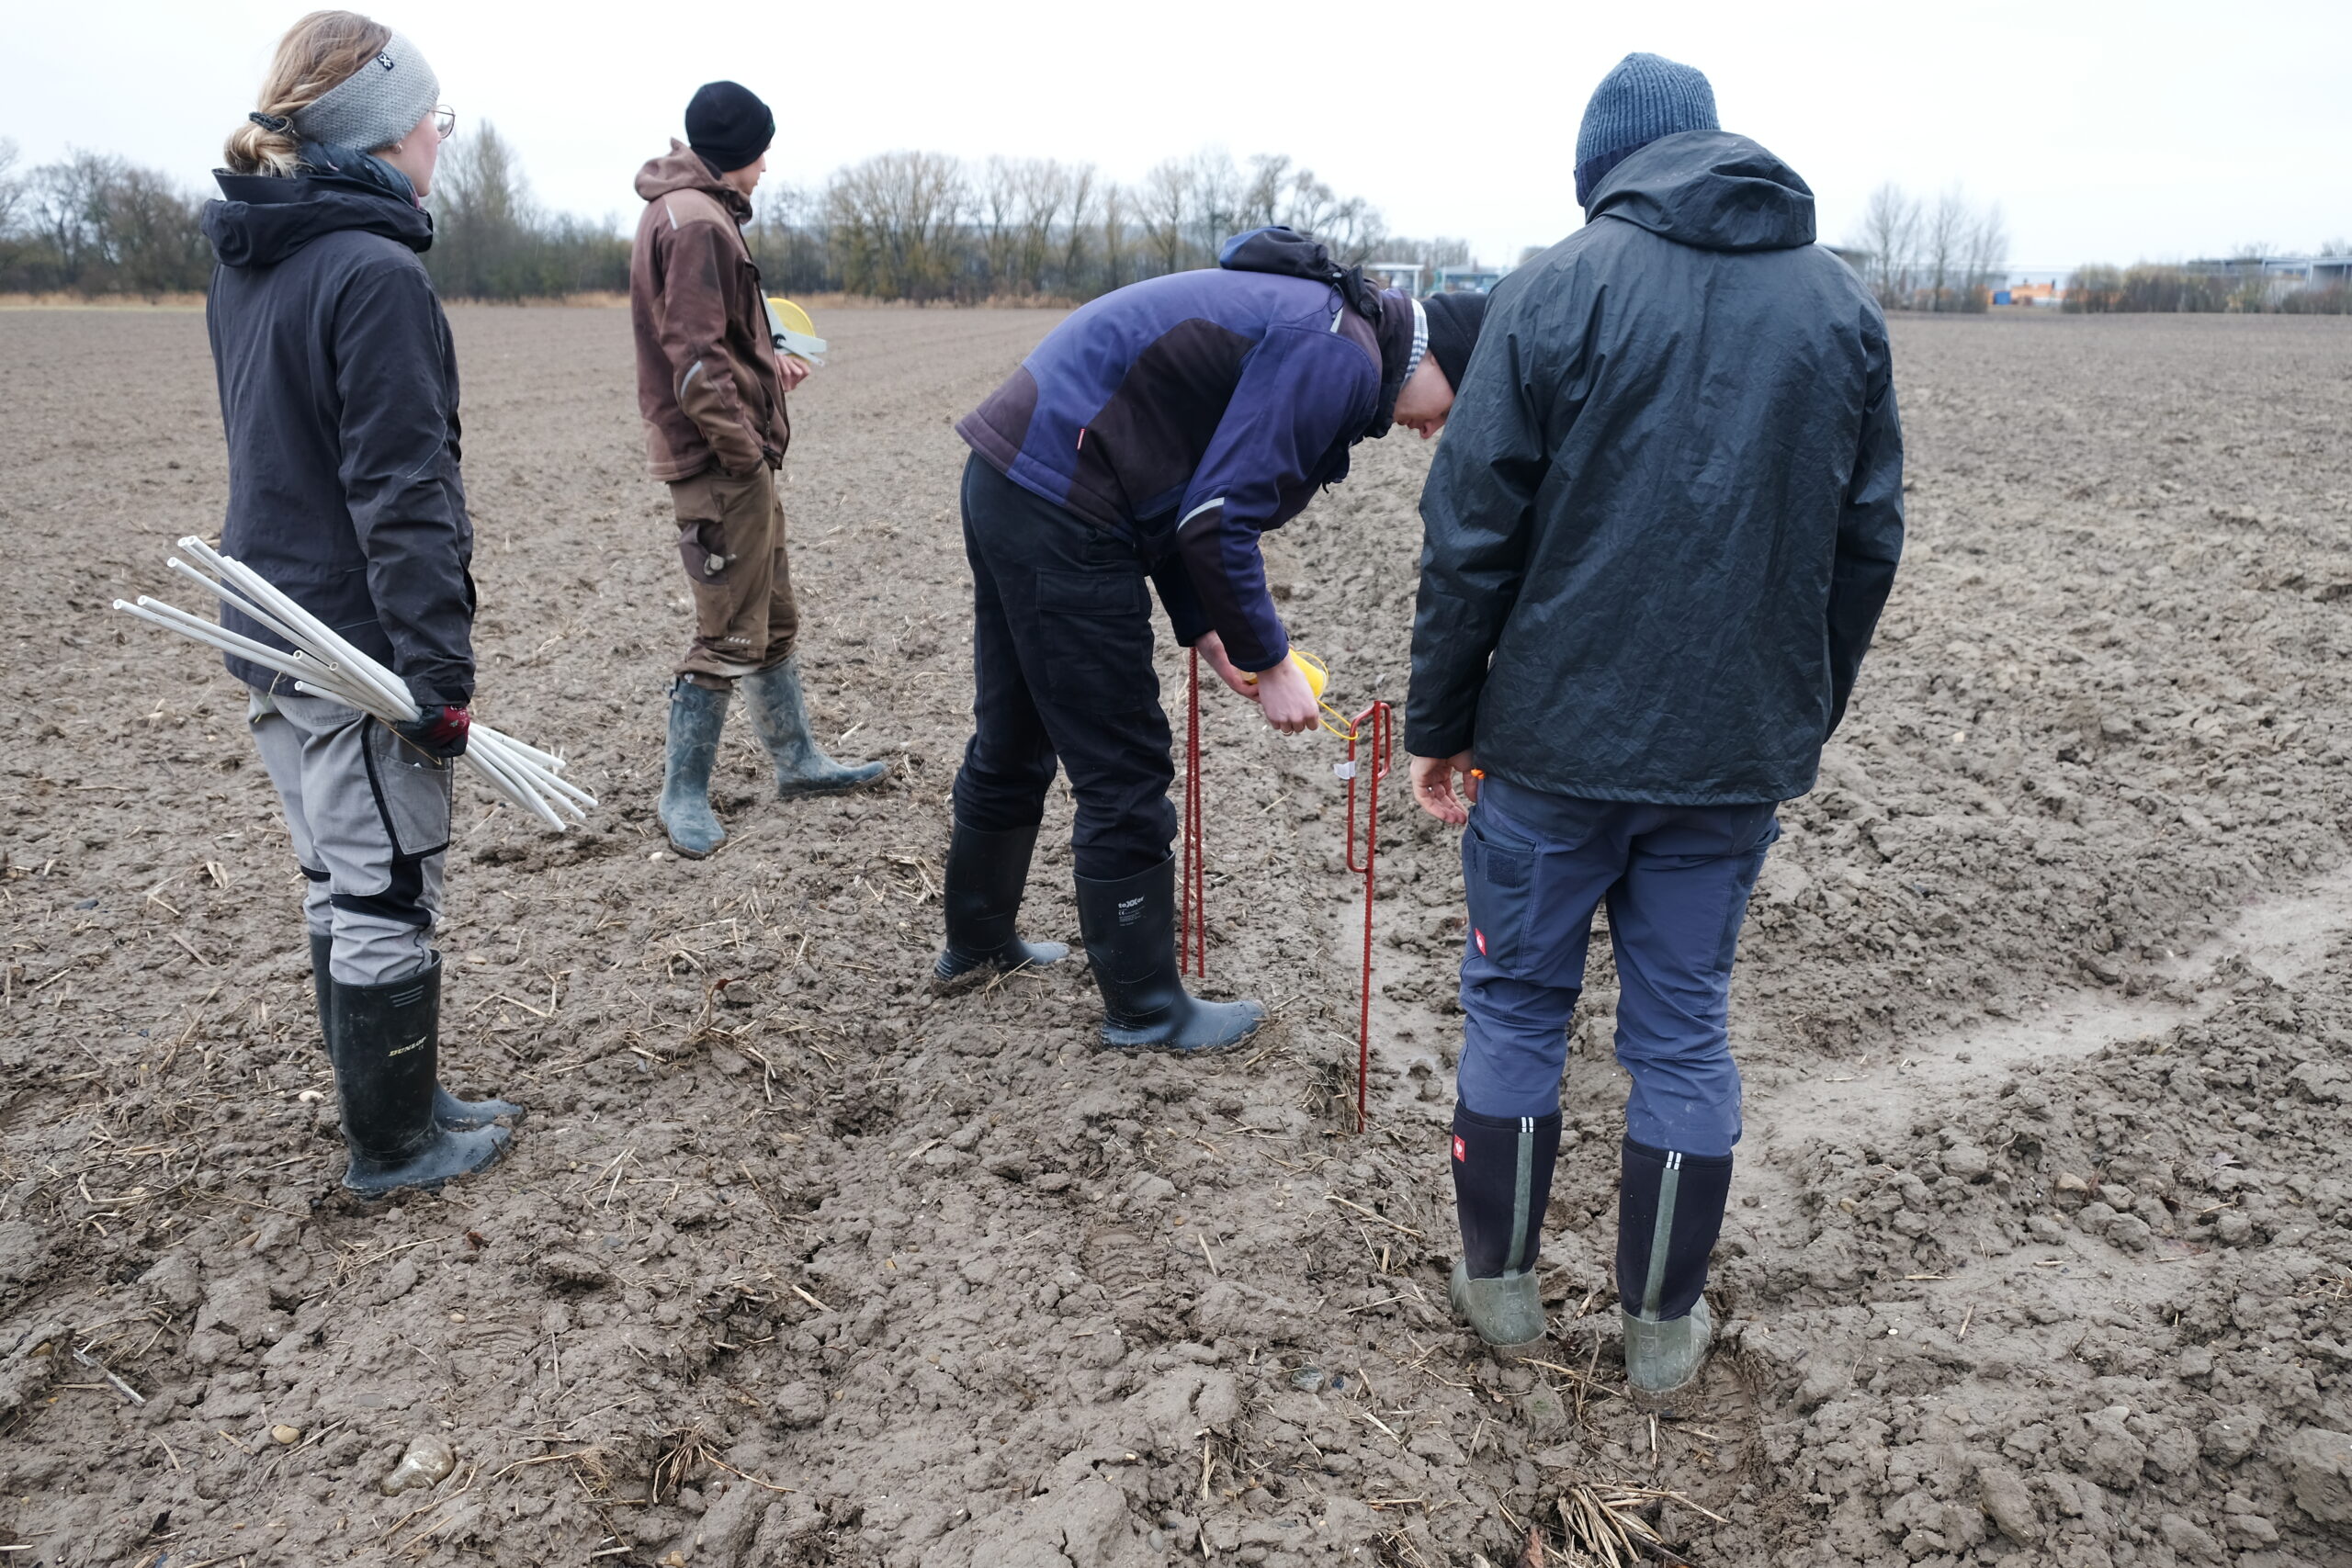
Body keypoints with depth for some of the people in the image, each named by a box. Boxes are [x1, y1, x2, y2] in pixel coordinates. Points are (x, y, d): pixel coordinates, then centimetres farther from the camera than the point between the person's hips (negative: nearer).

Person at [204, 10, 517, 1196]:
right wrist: (441, 671, -19)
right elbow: (401, 495, -21)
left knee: (340, 888, 17)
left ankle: (396, 1102, 32)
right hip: (357, 645, -9)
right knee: (387, 899, 4)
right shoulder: (376, 273, -17)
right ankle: (395, 1146, 19)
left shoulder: (242, 268, 12)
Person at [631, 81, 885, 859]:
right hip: (722, 464, -11)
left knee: (775, 617, 18)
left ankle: (797, 758, 31)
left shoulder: (695, 212, 18)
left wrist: (768, 362, 13)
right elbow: (695, 357, -21)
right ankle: (684, 794, 8)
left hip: (739, 459, 11)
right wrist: (743, 447, -18)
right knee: (730, 634, -3)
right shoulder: (696, 221, -15)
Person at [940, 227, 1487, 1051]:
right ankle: (1146, 1007, 16)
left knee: (1013, 737, 23)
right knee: (1124, 772, 1)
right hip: (1060, 510, -10)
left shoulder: (1307, 322, 18)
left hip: (1007, 478, 11)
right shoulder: (1341, 359, -14)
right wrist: (1269, 662, -7)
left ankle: (977, 938, 41)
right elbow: (1217, 522, -19)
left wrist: (1204, 627, 14)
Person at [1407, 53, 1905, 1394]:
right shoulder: (1843, 303, 8)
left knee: (1518, 1000, 14)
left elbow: (1473, 532, -9)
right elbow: (1869, 544, 10)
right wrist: (1806, 718, 19)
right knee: (1686, 1027, 14)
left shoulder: (1557, 289, -6)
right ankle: (1664, 1322, 25)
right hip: (1740, 749, 4)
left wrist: (1442, 721, 0)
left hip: (1558, 737, -3)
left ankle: (1501, 1279, 27)